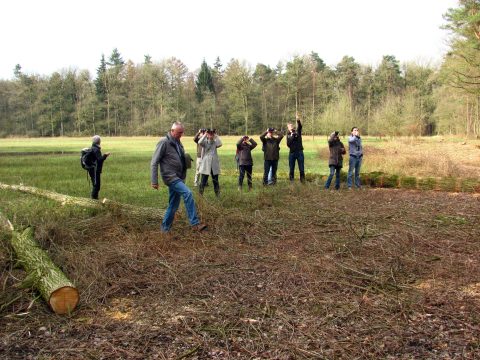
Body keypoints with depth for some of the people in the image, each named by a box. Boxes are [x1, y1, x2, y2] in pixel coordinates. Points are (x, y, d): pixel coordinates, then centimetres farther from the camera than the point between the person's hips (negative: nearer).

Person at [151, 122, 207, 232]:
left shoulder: (178, 143, 13)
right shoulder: (164, 142, -10)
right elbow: (154, 162, -11)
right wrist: (154, 181, -14)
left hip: (178, 177, 8)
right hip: (170, 177, -8)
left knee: (173, 205, 10)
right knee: (188, 193, -22)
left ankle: (165, 229, 21)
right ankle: (195, 223, -19)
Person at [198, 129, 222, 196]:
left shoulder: (215, 142, 7)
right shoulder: (205, 142, 1)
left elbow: (220, 144, -14)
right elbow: (200, 142, -21)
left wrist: (216, 135, -7)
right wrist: (205, 134, -13)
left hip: (214, 165, 3)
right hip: (206, 165, -2)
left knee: (215, 181, 10)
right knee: (203, 181, -2)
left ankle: (217, 195, 18)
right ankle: (200, 195, 6)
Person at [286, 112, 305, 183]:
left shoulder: (297, 131, 5)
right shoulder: (288, 135, 10)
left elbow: (300, 126, -17)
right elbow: (288, 144, -1)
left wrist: (298, 120, -35)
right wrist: (292, 137, -12)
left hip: (299, 152, -2)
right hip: (292, 153, 2)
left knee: (301, 168, 0)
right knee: (291, 169, 6)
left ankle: (302, 180, 7)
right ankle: (291, 180, 15)